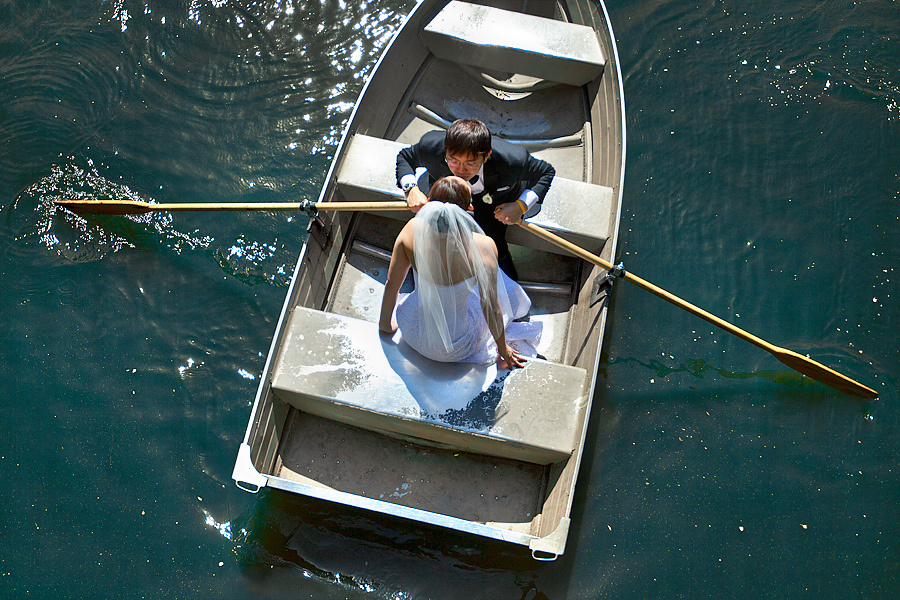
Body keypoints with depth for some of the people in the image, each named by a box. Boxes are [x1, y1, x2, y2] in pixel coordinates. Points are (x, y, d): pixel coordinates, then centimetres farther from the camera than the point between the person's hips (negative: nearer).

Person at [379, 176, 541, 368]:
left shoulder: (413, 229, -20)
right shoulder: (482, 247, -30)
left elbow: (392, 282, -7)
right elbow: (490, 307, -17)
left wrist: (385, 323, 12)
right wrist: (503, 349, 2)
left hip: (410, 330, 4)